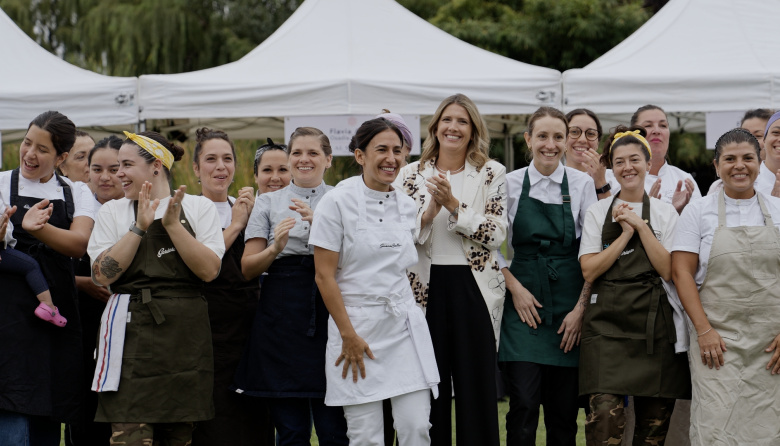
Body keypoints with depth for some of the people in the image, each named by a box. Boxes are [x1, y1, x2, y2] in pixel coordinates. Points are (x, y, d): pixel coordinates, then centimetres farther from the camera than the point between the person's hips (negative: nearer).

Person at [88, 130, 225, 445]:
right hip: (133, 335, -1)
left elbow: (209, 271, -4)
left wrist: (173, 224, -9)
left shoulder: (199, 207, 9)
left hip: (185, 336, 1)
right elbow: (102, 275, -3)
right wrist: (140, 227, -7)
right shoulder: (113, 212, 11)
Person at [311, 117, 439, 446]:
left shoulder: (407, 207, 10)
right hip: (357, 325, -4)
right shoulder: (337, 203, -5)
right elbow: (325, 275, -8)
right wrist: (348, 335, -11)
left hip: (406, 326, 4)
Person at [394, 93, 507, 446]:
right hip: (425, 289, 1)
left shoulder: (492, 174, 3)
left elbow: (496, 234, -7)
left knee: (476, 387, 1)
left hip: (473, 289, -1)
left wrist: (454, 205, -16)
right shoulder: (410, 175, 7)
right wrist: (429, 212, -15)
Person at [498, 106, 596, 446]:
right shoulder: (511, 183, 3)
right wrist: (515, 288, -6)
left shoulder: (582, 184, 4)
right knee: (524, 405, -10)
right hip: (524, 304, -1)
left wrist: (581, 308, -4)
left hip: (568, 305, 1)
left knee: (564, 409, 3)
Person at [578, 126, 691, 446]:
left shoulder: (665, 213, 9)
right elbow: (590, 271, -1)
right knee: (605, 414, -18)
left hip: (655, 325, 1)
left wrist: (641, 226, -6)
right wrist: (626, 232, -5)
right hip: (607, 323, -1)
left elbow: (669, 271, -2)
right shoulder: (597, 213, 9)